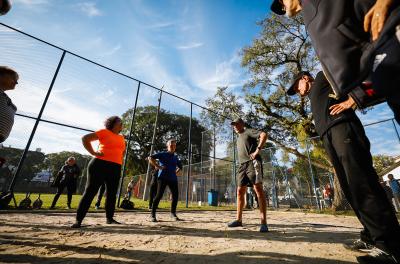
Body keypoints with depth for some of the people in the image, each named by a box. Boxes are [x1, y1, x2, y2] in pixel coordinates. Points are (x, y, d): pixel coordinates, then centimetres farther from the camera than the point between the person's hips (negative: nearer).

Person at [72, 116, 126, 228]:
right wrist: (93, 153, -8)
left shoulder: (121, 138, 17)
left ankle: (110, 218, 23)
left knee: (112, 194, 10)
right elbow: (85, 138, -3)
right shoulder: (104, 132, 0)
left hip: (115, 168, 6)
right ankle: (78, 220, 8)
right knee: (90, 192, -1)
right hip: (100, 165, -6)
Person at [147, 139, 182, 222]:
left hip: (173, 179, 5)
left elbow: (180, 166, 30)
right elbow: (150, 158, -9)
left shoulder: (175, 157, 16)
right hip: (163, 178, -5)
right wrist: (157, 166, -13)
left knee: (175, 195, 3)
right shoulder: (162, 154, 1)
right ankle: (153, 215, 3)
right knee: (159, 195, -10)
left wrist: (176, 172, 14)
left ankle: (173, 214, 22)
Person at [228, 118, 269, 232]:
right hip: (242, 165, 8)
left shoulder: (249, 131, 5)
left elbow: (264, 134, -11)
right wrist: (242, 165, 18)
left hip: (253, 163, -8)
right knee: (240, 191, 5)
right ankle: (238, 219, 14)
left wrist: (258, 150, -20)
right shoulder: (238, 138, 28)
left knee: (258, 189, -11)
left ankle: (263, 222, -8)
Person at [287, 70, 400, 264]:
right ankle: (371, 237, 6)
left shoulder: (323, 76, 17)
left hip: (343, 128, -8)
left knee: (361, 183, -15)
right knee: (349, 188, 2)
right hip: (329, 138, 8)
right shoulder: (313, 100, 35)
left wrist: (350, 101, -8)